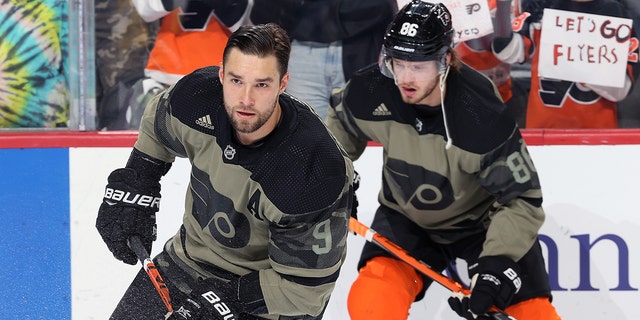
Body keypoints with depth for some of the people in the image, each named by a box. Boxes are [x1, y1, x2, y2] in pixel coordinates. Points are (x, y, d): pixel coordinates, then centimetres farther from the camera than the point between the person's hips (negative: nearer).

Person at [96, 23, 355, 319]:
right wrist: (130, 194, 1)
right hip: (190, 259, 5)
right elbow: (156, 127, 6)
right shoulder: (198, 96, -20)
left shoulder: (315, 174, -34)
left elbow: (302, 285, -26)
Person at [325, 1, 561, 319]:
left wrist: (498, 264, -33)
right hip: (405, 218, 2)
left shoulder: (482, 117, -33)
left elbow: (521, 199, -25)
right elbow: (340, 120, 3)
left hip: (484, 220, -2)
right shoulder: (371, 91, -24)